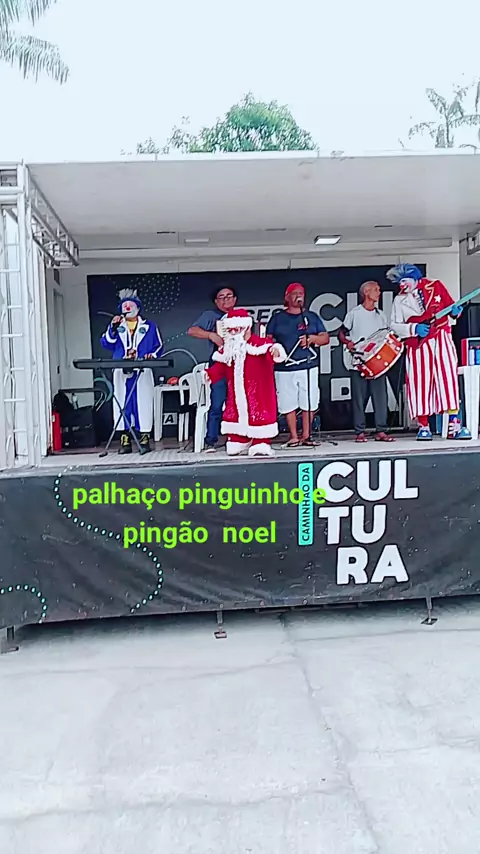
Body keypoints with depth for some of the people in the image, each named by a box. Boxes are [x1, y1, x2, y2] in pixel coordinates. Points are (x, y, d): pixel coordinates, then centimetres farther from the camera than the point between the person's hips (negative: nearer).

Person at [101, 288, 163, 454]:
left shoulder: (149, 326, 14)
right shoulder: (116, 326, 17)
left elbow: (159, 345, 10)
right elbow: (106, 344, 5)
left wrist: (152, 355, -9)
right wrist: (113, 328, -7)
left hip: (142, 373, -2)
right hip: (121, 373, 2)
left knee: (143, 403, -5)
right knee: (122, 403, -1)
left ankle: (144, 438, 0)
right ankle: (125, 440, 3)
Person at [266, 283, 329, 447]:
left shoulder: (311, 316, 14)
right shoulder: (277, 318, 11)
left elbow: (326, 338, 11)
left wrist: (312, 338, -8)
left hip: (309, 367, 1)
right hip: (284, 369, -1)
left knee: (309, 403, 1)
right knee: (289, 404, 0)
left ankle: (306, 436, 12)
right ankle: (293, 437, 11)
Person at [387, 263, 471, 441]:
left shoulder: (435, 286, 6)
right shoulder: (400, 300, 7)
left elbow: (450, 305, 12)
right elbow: (394, 326, 2)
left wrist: (454, 312, -10)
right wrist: (414, 328, -12)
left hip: (442, 340, 0)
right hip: (418, 345, 1)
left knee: (449, 380, -7)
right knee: (420, 384, -2)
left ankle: (454, 426, -3)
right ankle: (423, 427, 8)